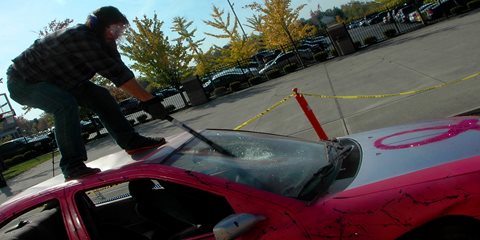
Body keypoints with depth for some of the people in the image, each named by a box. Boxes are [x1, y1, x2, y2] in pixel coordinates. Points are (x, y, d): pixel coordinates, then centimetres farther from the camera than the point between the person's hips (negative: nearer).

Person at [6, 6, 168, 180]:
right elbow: (117, 73, -37)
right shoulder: (81, 38, -34)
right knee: (65, 105, -33)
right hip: (23, 81, -8)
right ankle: (72, 166, -27)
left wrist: (145, 99, -16)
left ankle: (131, 141, 1)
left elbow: (116, 69, -9)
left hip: (56, 79, 8)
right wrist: (149, 100, -37)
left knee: (99, 96, -2)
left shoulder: (100, 41, -6)